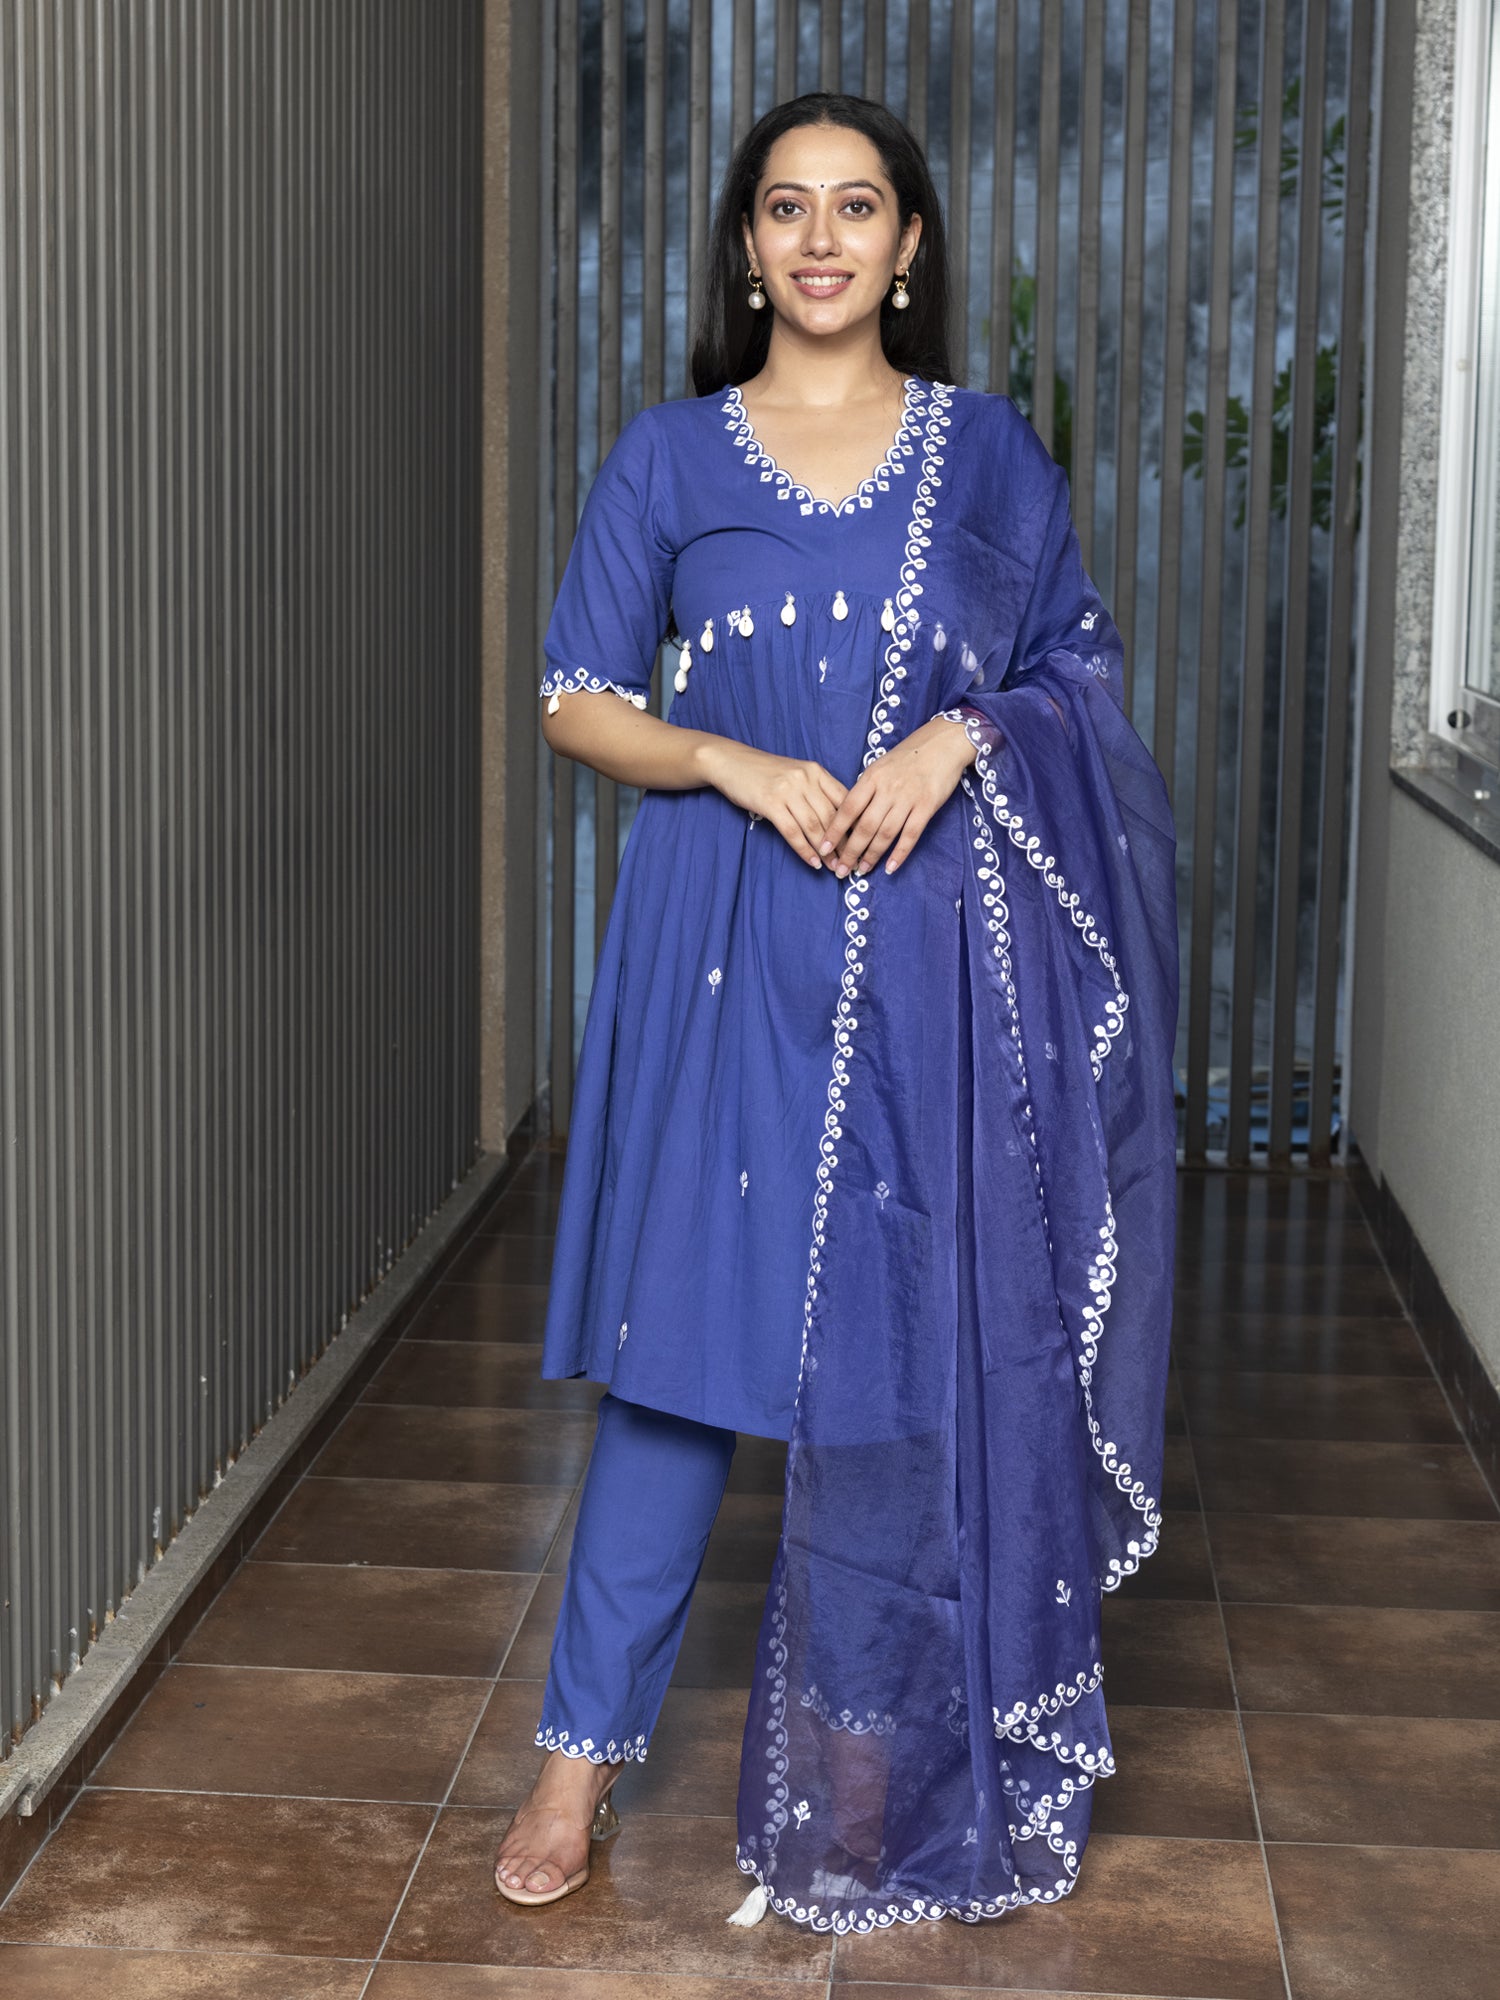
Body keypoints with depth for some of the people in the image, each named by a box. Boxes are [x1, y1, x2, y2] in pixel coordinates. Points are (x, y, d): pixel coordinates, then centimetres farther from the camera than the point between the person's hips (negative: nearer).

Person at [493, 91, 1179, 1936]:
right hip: (724, 950, 0)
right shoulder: (668, 459, 6)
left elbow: (1083, 678, 10)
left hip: (934, 962, 1)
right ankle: (586, 1747, 13)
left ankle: (887, 1775, 20)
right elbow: (578, 700, 5)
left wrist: (965, 736, -10)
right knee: (687, 1335, 0)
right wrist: (738, 765, -12)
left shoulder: (989, 452, 7)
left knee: (922, 1352, 4)